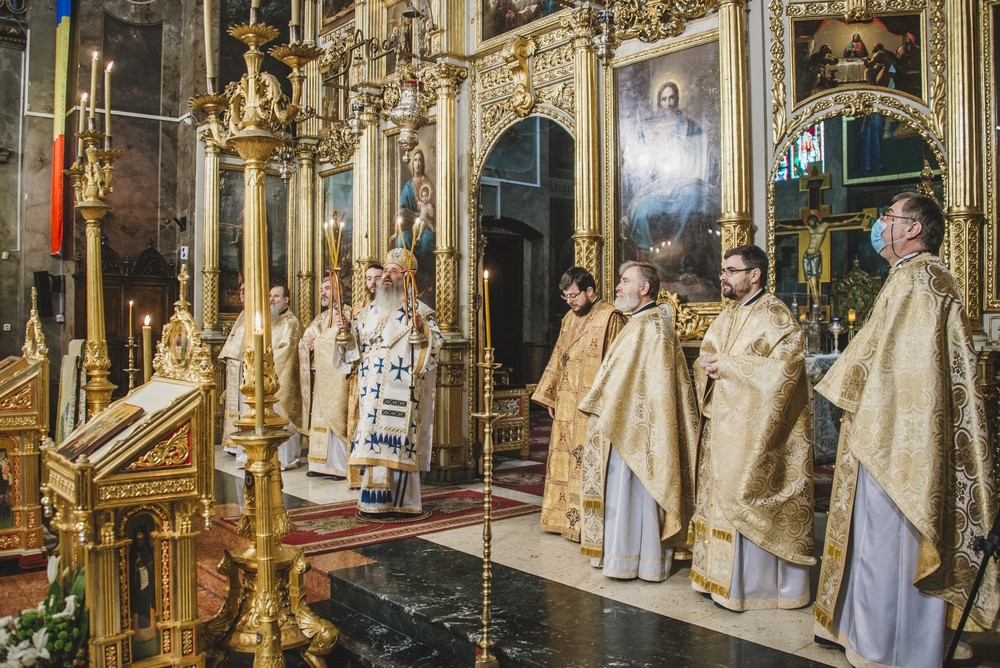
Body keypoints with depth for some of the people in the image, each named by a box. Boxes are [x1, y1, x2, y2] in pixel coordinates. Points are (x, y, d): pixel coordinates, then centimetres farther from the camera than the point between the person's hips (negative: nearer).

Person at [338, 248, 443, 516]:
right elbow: (354, 342, 21)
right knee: (373, 437, 5)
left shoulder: (420, 310, -1)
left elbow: (437, 342, -10)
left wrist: (419, 328, -26)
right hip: (373, 391, 6)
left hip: (402, 391, -5)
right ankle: (376, 499, 12)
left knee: (399, 437, -6)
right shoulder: (370, 310, 17)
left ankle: (401, 501, 3)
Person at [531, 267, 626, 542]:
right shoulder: (569, 319, 15)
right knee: (564, 460, 11)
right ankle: (564, 516, 21)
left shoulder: (610, 318, -9)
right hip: (566, 407, 8)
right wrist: (549, 396, 16)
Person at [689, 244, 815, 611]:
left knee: (754, 504, -3)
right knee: (722, 497, 11)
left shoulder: (776, 316, -10)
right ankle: (724, 573, 21)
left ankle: (760, 581, 9)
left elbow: (781, 368, -21)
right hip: (722, 427, 8)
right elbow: (705, 359, 19)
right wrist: (709, 367, -5)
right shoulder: (727, 316, 15)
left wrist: (728, 366, -17)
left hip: (756, 430, -8)